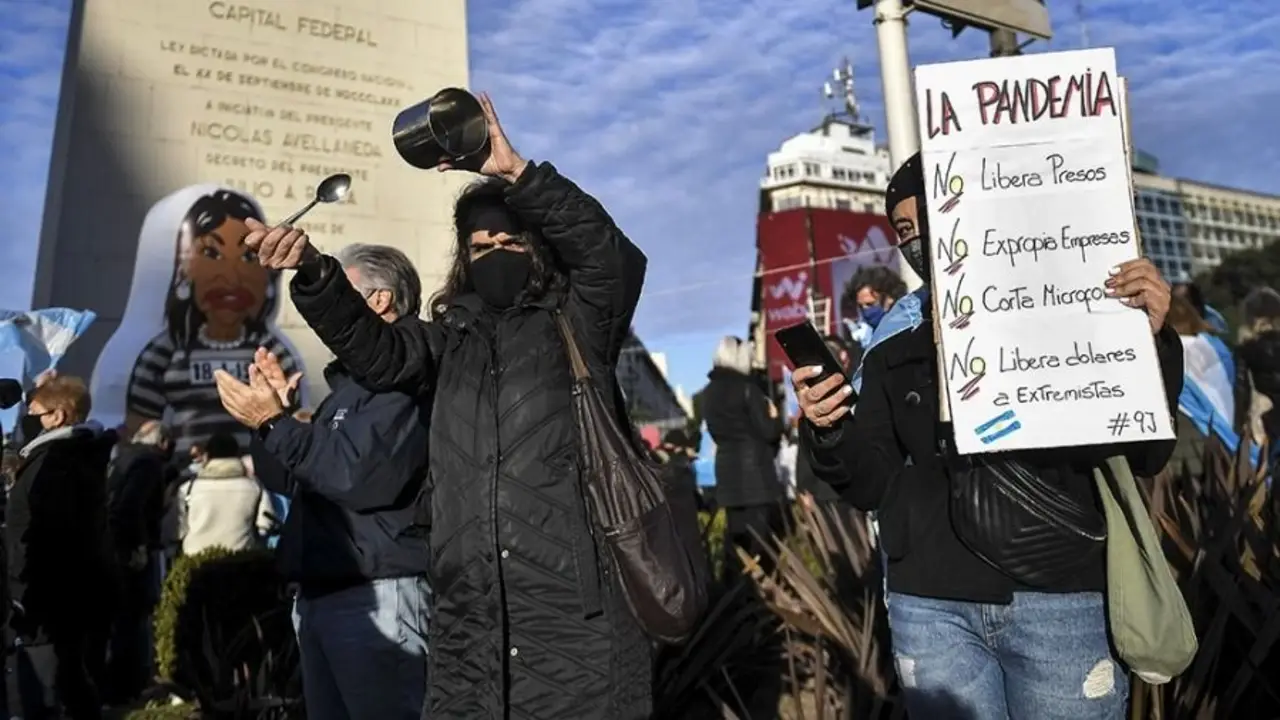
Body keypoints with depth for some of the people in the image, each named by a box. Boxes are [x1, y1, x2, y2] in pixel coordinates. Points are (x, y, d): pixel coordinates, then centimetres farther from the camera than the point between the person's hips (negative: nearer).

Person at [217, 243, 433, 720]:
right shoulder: (351, 380, 19)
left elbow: (361, 476, -23)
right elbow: (290, 480, 21)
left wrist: (274, 422, -15)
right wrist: (276, 409, 7)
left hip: (377, 596, -10)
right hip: (318, 595, 10)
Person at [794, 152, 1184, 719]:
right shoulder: (892, 357, 10)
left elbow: (1144, 457, -1)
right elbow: (874, 486, 5)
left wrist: (1149, 341, -15)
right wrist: (829, 434, -14)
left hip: (1060, 599, -1)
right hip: (931, 609, 2)